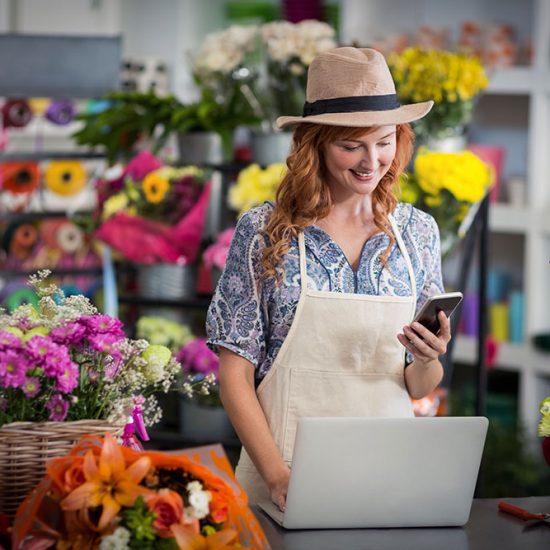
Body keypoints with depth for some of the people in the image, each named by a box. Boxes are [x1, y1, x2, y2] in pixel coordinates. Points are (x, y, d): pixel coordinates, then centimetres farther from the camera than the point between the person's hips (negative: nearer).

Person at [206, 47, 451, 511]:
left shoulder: (417, 232, 7)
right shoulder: (263, 231, -2)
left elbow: (418, 388, 14)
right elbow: (235, 373, -1)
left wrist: (427, 361, -8)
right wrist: (277, 475, -14)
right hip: (287, 473, -2)